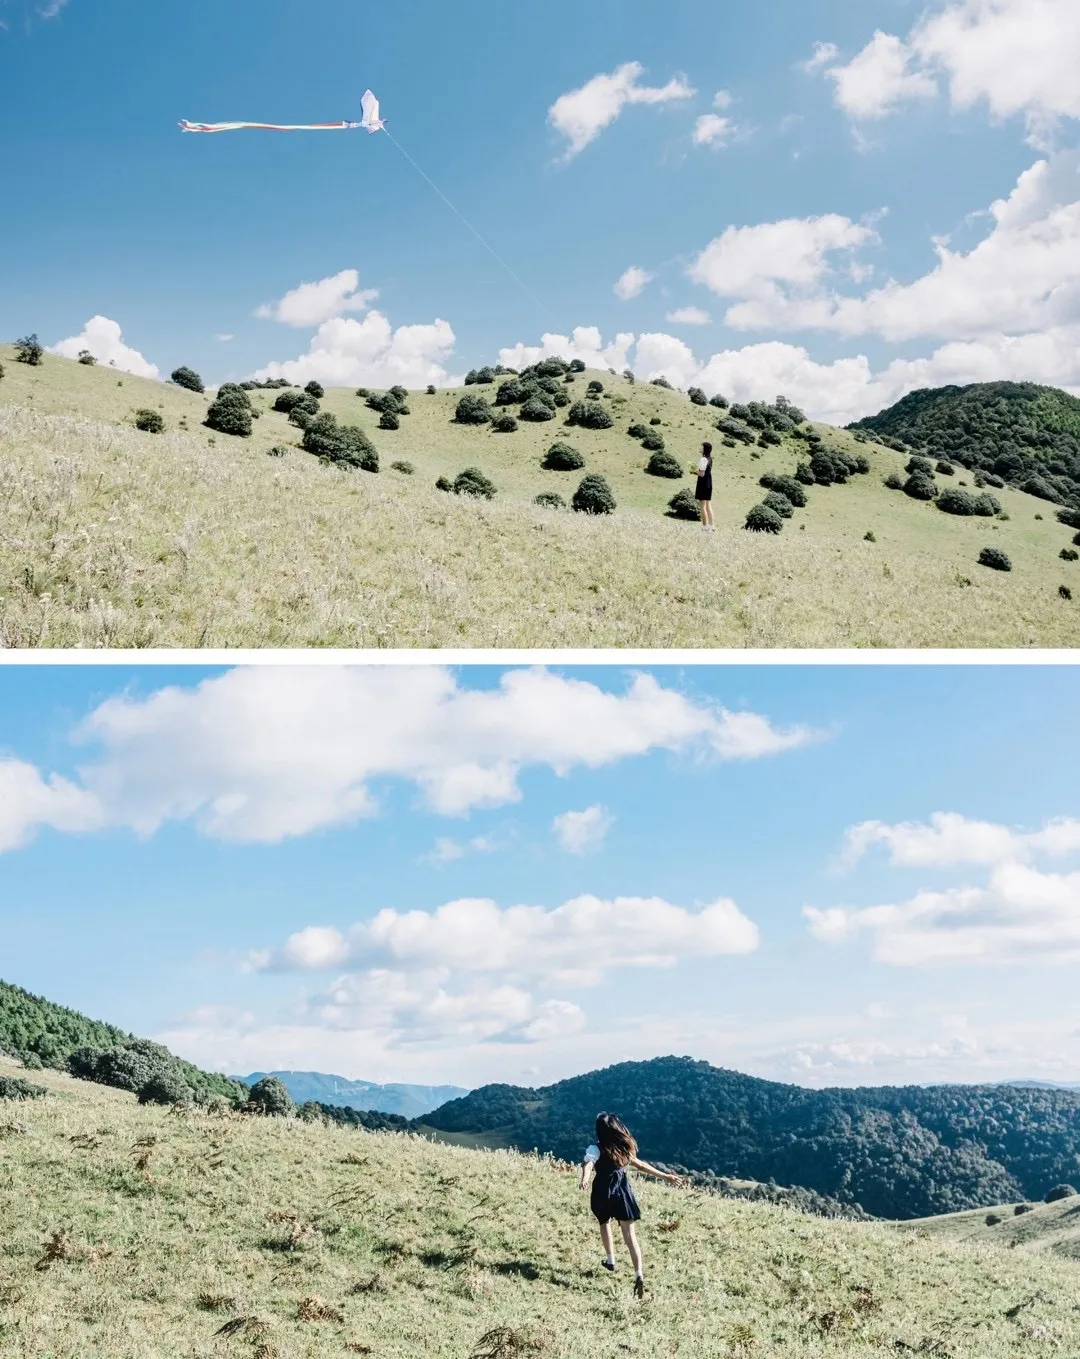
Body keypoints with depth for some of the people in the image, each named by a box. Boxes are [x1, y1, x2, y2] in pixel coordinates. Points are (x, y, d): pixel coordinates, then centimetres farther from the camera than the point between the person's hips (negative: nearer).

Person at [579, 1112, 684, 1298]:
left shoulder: (597, 1149, -13)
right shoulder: (624, 1148, 4)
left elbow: (588, 1164, -33)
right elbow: (641, 1165, 13)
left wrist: (585, 1179, -53)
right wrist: (665, 1176, 25)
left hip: (603, 1194, -3)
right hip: (623, 1192, 3)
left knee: (605, 1223, 29)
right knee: (630, 1235, 0)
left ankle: (611, 1260, 40)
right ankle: (639, 1275, -15)